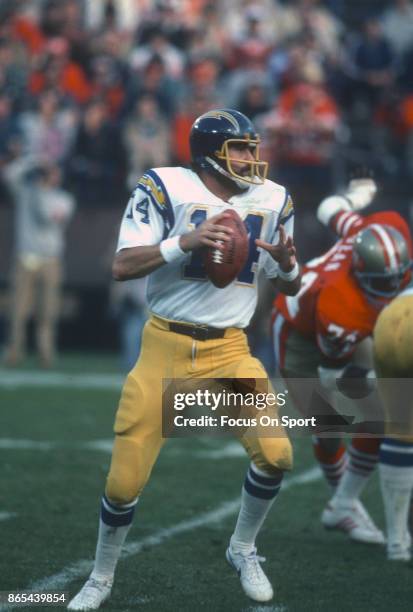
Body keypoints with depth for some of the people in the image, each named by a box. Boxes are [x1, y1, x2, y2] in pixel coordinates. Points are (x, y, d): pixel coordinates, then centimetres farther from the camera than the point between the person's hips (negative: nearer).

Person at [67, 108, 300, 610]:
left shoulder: (272, 200, 3)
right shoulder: (165, 189, -9)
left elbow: (289, 288, 12)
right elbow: (122, 267, -16)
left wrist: (285, 262, -11)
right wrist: (186, 241, -29)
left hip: (229, 350, 3)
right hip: (164, 349, -2)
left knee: (275, 452, -16)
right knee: (125, 479, -2)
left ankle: (243, 549, 12)